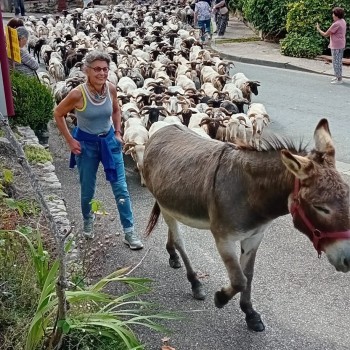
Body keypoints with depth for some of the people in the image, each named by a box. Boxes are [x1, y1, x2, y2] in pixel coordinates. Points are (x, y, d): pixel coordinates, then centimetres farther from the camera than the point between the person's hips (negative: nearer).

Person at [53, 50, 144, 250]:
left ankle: (129, 231, 11)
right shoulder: (78, 94, -23)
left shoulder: (111, 89, -12)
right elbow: (58, 114, -8)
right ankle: (88, 220, 43)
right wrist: (70, 140, -9)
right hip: (86, 143, -2)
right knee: (88, 189, 12)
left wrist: (118, 132, 2)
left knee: (121, 188, 1)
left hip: (109, 140, 3)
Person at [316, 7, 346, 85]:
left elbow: (325, 35, -18)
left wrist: (318, 29, -2)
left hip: (336, 47, -9)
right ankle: (338, 76, 30)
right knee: (339, 62, 19)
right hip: (341, 45, 9)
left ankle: (339, 79, 4)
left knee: (336, 62, -1)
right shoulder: (343, 21, 6)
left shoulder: (336, 24, -22)